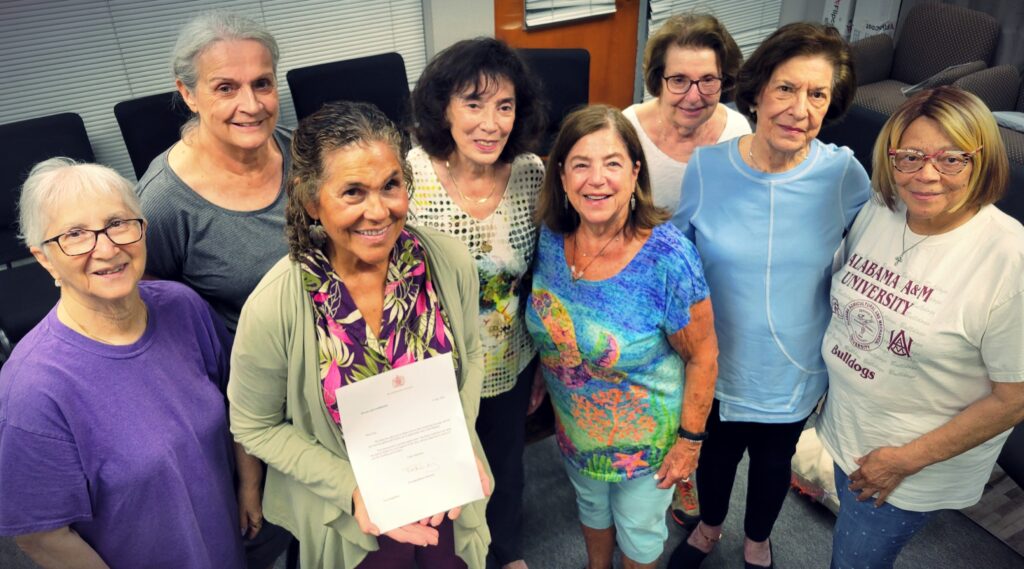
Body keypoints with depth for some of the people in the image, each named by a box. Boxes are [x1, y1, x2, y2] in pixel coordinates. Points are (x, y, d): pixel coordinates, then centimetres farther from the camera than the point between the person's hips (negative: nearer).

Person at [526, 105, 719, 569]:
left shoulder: (668, 257, -30)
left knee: (639, 528, 22)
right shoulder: (551, 238, -16)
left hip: (646, 436, -4)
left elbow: (702, 356, -19)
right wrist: (541, 379, 11)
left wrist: (690, 440, -14)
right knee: (591, 504, 31)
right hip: (574, 425, 4)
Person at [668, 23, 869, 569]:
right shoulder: (706, 166, -17)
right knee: (715, 450, 25)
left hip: (793, 371, 0)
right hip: (715, 363, 0)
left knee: (773, 459, 25)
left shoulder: (846, 175, -18)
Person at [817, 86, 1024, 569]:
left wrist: (908, 459, -16)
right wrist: (823, 382, 3)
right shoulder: (878, 211, -9)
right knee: (852, 529, 28)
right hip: (845, 425, 5)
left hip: (917, 461, -5)